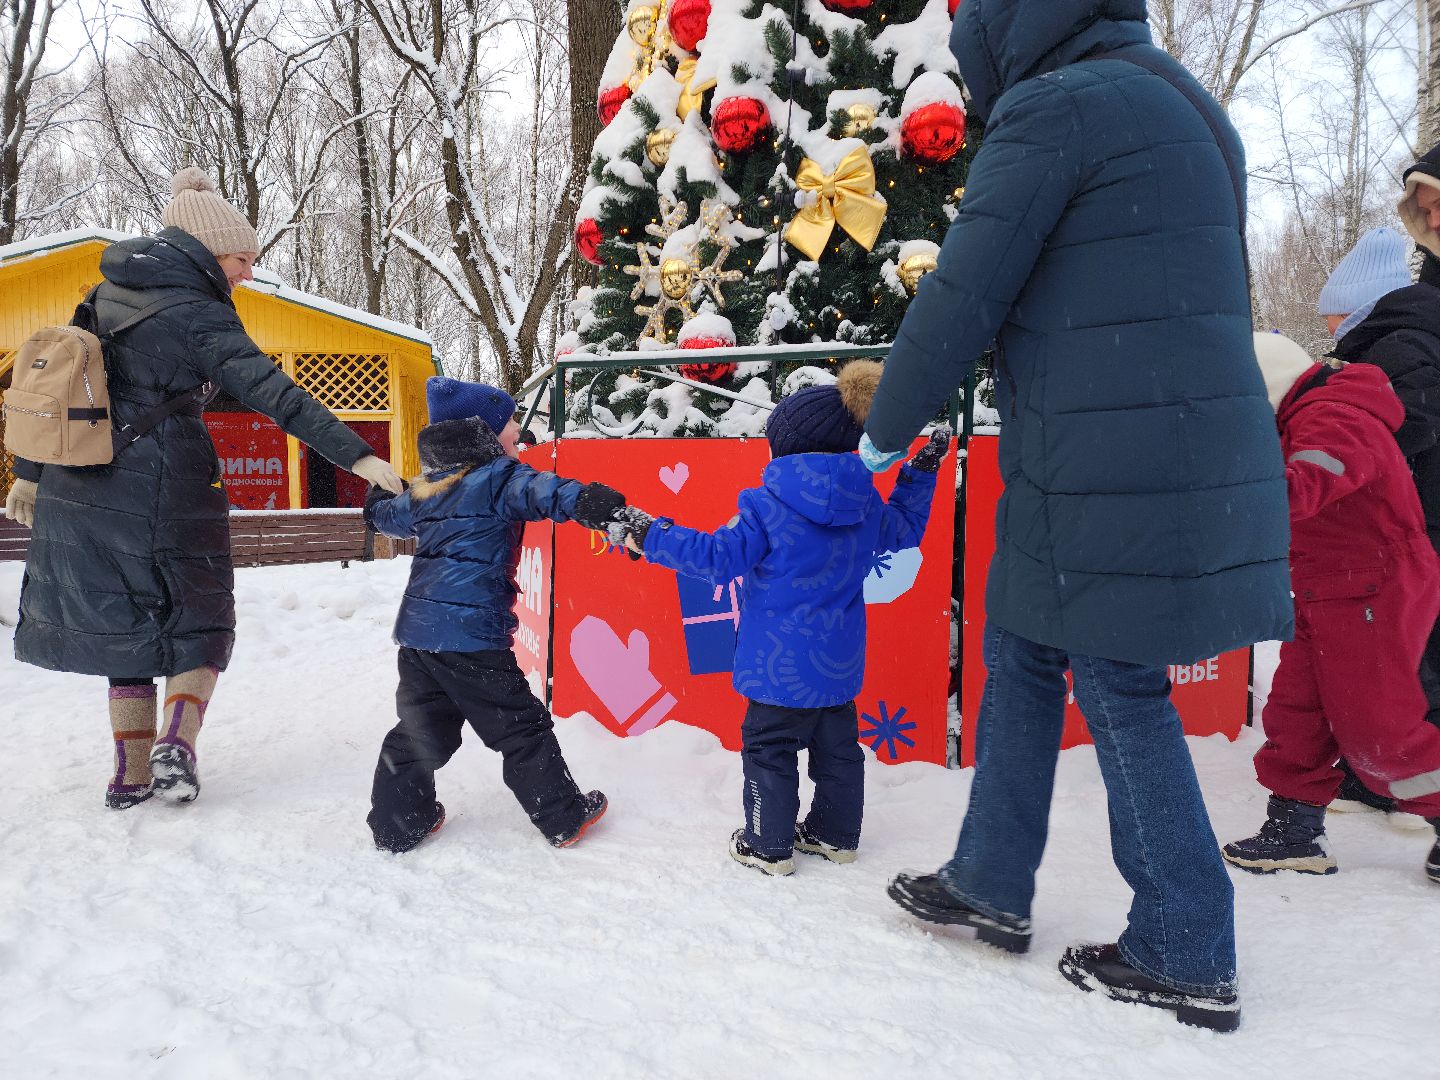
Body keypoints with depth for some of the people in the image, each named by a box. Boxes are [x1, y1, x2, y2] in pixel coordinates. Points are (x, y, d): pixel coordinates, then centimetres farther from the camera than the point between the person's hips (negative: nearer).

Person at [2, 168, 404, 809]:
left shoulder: (108, 294, 10)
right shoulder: (199, 315, -12)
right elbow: (275, 395, -20)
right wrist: (356, 455, -24)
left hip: (75, 490, 6)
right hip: (163, 500, -6)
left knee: (127, 629, 16)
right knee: (197, 622, 13)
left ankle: (129, 776, 18)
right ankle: (177, 742, -8)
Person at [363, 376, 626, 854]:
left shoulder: (428, 487, 15)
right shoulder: (497, 478, -9)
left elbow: (392, 515, 35)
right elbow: (537, 491, -31)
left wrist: (376, 508, 58)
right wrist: (584, 501, -49)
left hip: (416, 630, 8)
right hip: (471, 634, -7)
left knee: (421, 726, 20)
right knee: (521, 726, 5)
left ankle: (397, 825, 28)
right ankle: (565, 818, 16)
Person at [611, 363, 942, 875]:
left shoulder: (770, 504, -17)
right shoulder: (866, 505, 0)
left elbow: (720, 556, -17)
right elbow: (906, 529, 18)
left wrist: (652, 536, -10)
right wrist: (921, 474, 29)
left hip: (780, 662, -6)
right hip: (840, 661, 6)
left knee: (769, 748, 7)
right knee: (838, 745, 18)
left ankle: (769, 846, 14)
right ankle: (835, 835, 31)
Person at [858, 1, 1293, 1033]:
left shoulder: (1058, 104, -10)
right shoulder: (1176, 105, 20)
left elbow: (960, 298, -11)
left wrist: (884, 432, 3)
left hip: (1111, 477, -9)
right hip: (1193, 458, 9)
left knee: (1121, 691, 2)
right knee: (1021, 652, 16)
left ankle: (1187, 960, 17)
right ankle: (991, 886, 28)